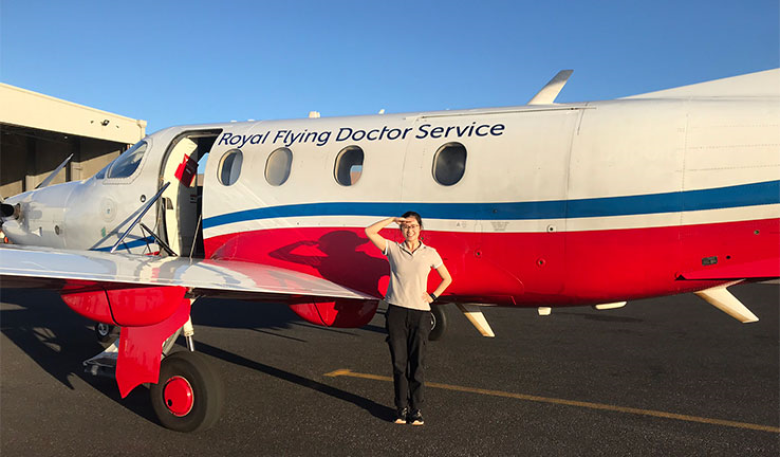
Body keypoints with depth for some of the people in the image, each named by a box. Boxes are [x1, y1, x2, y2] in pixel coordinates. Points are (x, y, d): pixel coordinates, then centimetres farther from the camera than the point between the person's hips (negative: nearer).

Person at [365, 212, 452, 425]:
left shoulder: (430, 253, 6)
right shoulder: (393, 249, 5)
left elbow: (447, 279, 16)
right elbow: (369, 232, -4)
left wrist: (433, 296, 3)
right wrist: (392, 219, -4)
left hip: (420, 312, 0)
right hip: (396, 311, 0)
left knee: (417, 364, 2)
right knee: (399, 362, 4)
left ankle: (416, 409, 12)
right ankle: (401, 408, 15)